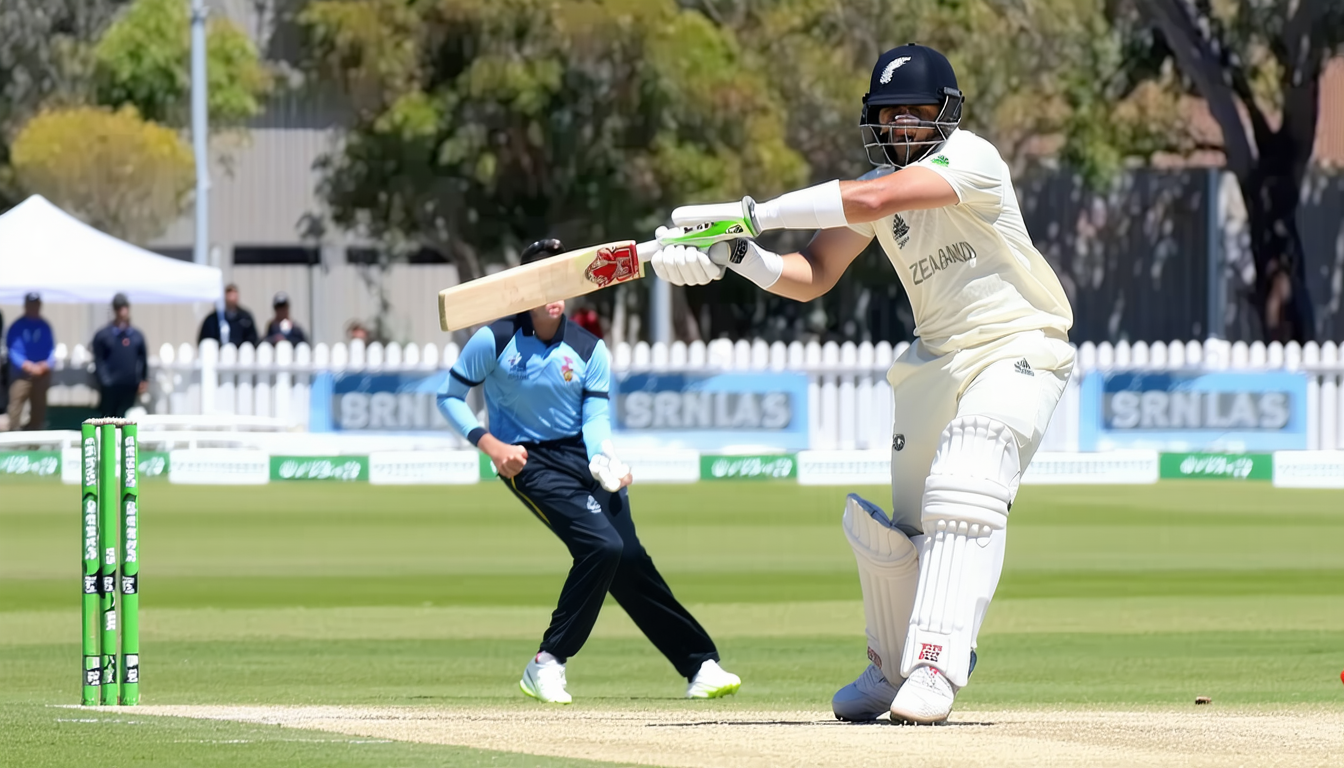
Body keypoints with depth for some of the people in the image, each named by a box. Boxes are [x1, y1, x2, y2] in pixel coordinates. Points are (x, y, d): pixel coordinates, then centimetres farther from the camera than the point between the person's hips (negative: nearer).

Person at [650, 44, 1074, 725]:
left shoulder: (968, 159, -19)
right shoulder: (879, 184, 5)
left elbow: (873, 200, -33)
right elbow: (813, 276, 3)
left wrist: (751, 213, -33)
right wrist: (740, 258, -19)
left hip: (1016, 348, -7)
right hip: (936, 357, 7)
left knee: (965, 492, -26)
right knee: (902, 523, 6)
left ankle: (935, 668, -31)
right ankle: (891, 669, 26)